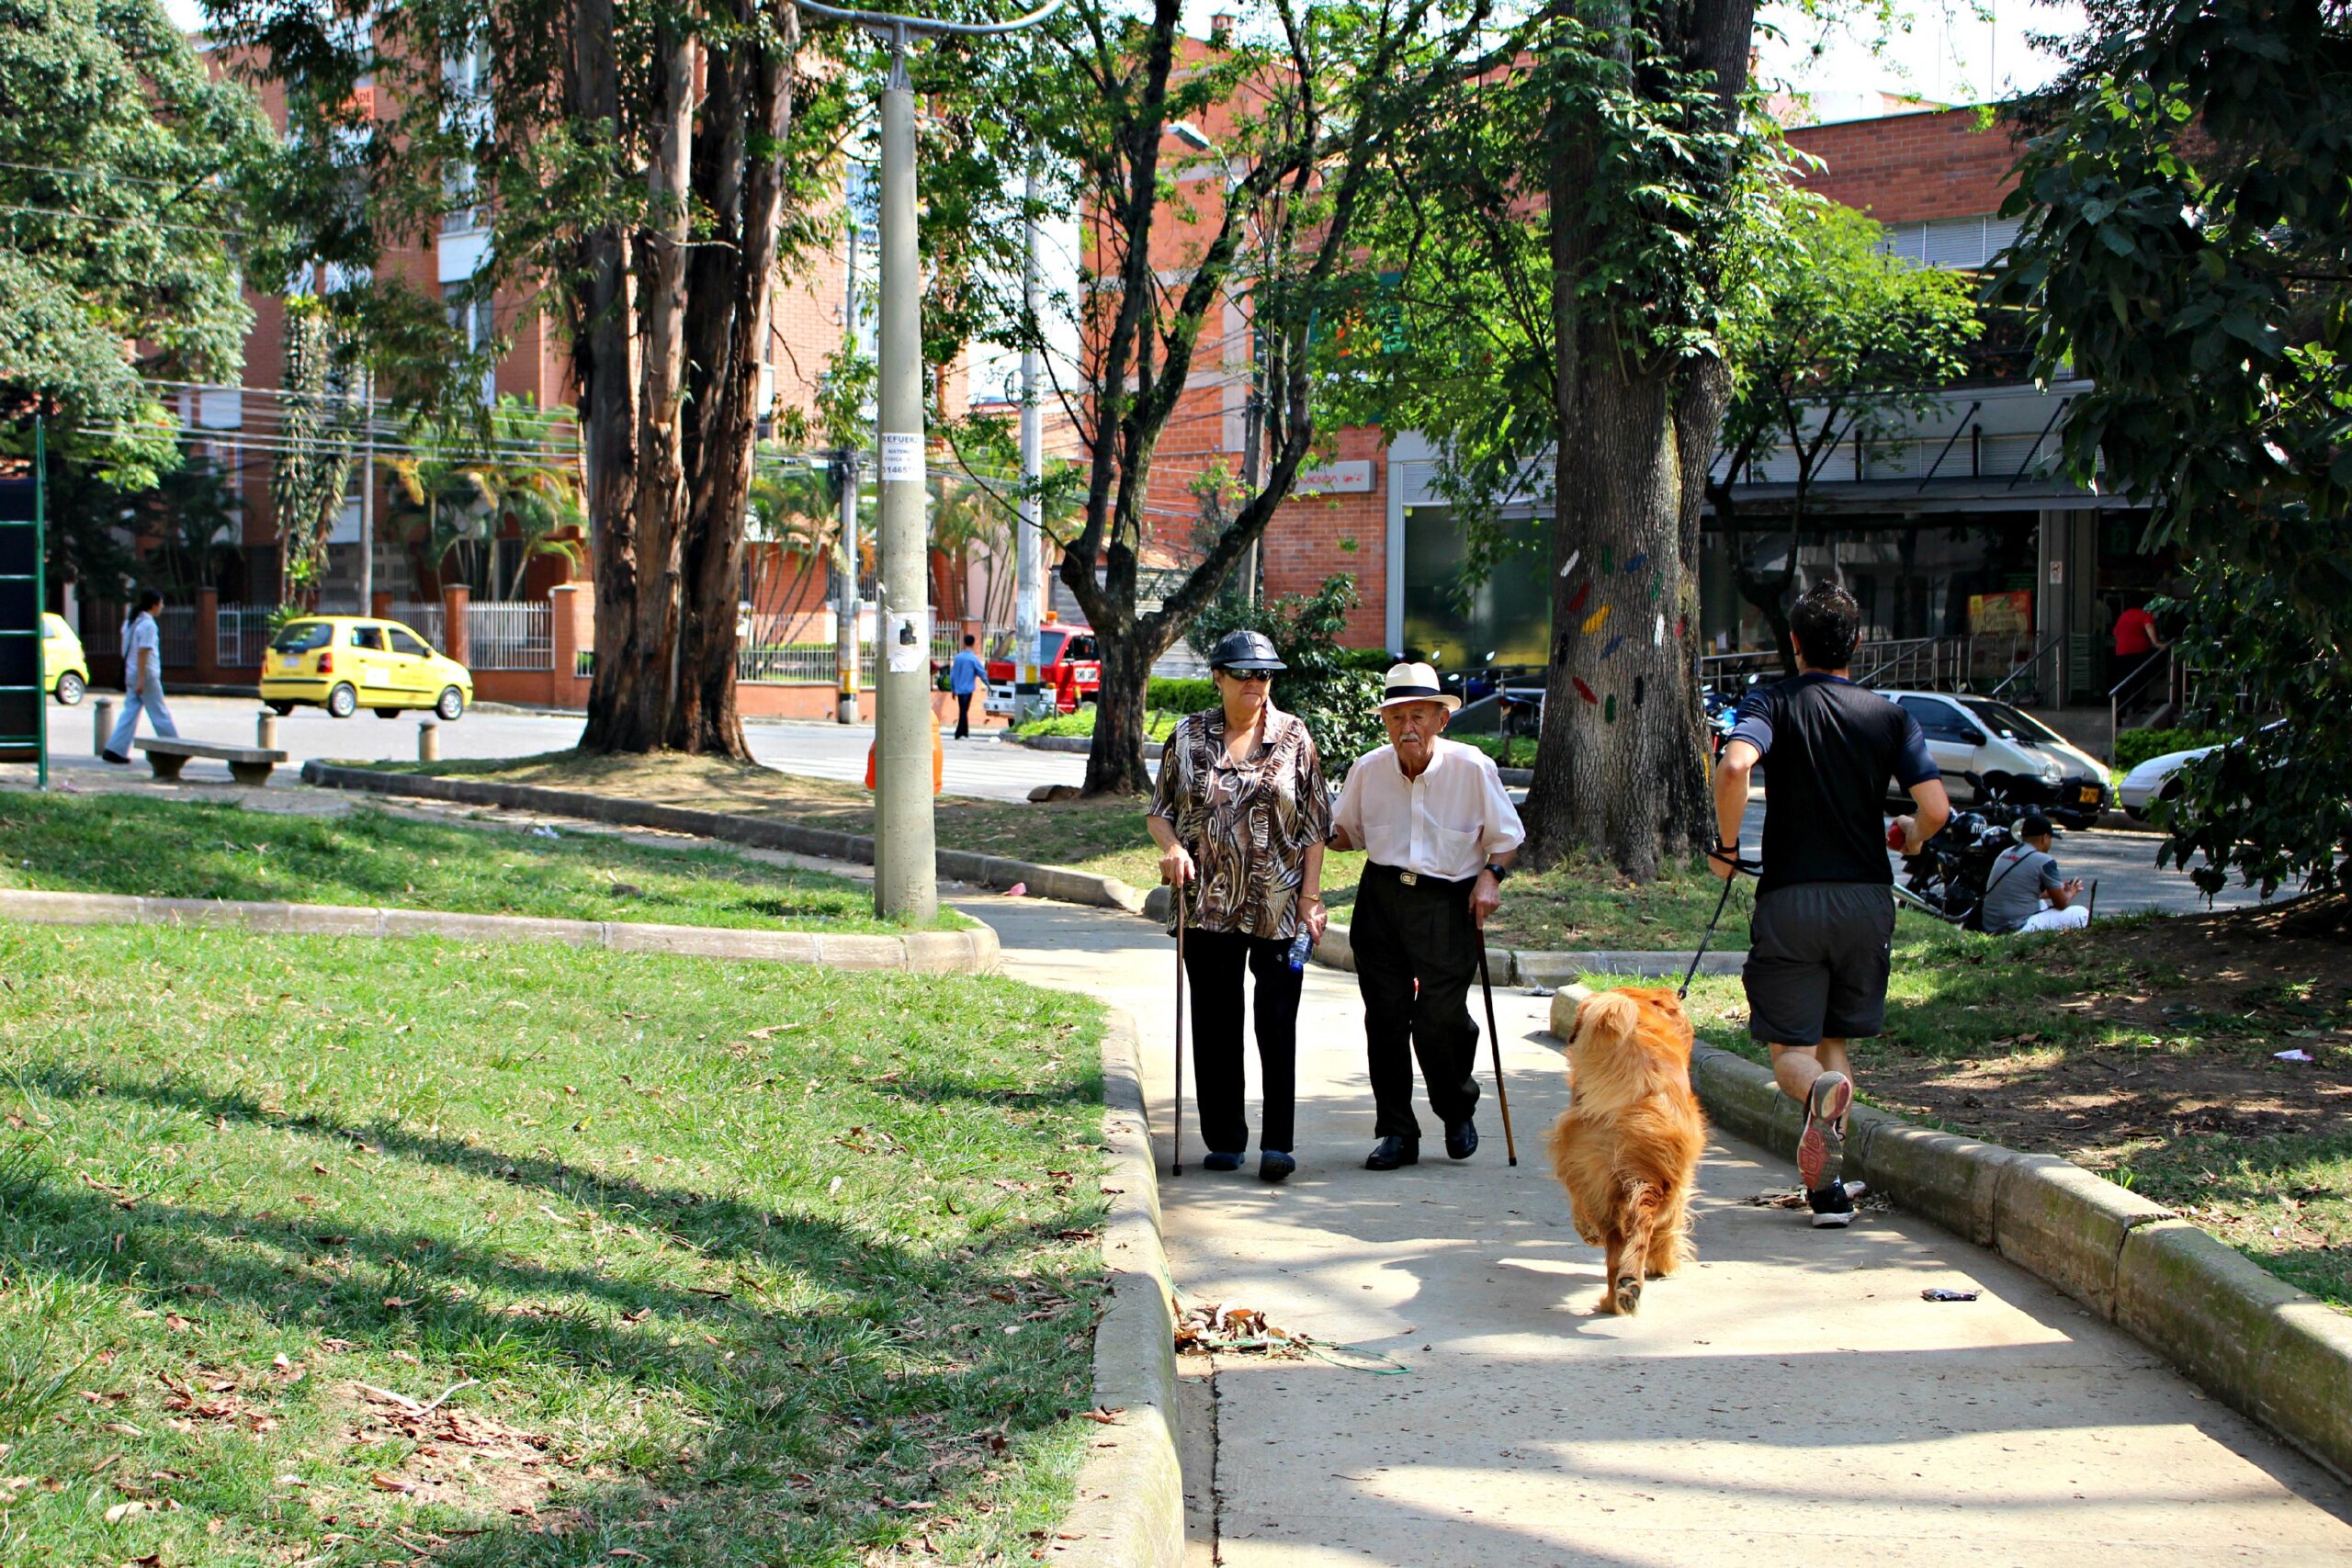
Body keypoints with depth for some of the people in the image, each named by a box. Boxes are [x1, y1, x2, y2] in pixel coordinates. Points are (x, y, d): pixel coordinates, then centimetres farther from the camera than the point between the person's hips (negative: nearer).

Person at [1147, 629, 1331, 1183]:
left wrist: (1311, 896, -3)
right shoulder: (1189, 737, 6)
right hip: (1208, 903, 2)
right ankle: (1224, 1140, 15)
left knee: (1278, 1021, -5)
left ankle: (1278, 1142, -1)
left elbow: (1315, 824, 4)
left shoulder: (1294, 736, 3)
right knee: (1215, 1023, 6)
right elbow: (1159, 809, 12)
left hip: (1279, 907, -2)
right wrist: (1171, 847, -9)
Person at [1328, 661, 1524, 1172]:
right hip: (1381, 898, 3)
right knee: (1385, 1017, 1)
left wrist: (1491, 875, -10)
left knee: (1441, 1020, -8)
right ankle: (1395, 1133, 13)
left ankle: (1458, 1112, 21)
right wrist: (1321, 831, -5)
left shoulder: (1472, 767, -6)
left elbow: (1507, 835, 6)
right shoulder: (1368, 770, 2)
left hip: (1448, 904, -3)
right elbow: (1347, 832, 17)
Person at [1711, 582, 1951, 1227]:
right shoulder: (1889, 715, 5)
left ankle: (1820, 1091, -32)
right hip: (1866, 897, 3)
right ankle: (1825, 1186, 7)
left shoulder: (1773, 704, -2)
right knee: (1836, 1041, 17)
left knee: (1790, 1047, 4)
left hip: (1790, 900, -2)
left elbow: (1734, 767, -23)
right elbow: (1936, 810, -4)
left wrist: (1725, 847, -8)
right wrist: (1911, 841, 19)